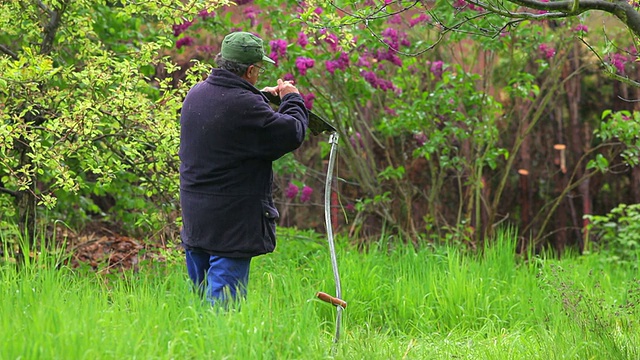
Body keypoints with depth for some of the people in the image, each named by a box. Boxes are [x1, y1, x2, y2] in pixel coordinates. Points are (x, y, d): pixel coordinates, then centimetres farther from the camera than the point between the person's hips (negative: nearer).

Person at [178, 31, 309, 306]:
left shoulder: (196, 94, 5)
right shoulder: (244, 105, -20)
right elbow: (293, 134, -15)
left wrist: (260, 98, 15)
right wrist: (292, 99, 3)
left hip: (193, 217, 8)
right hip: (231, 218, -8)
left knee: (199, 292, 17)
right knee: (224, 297, -6)